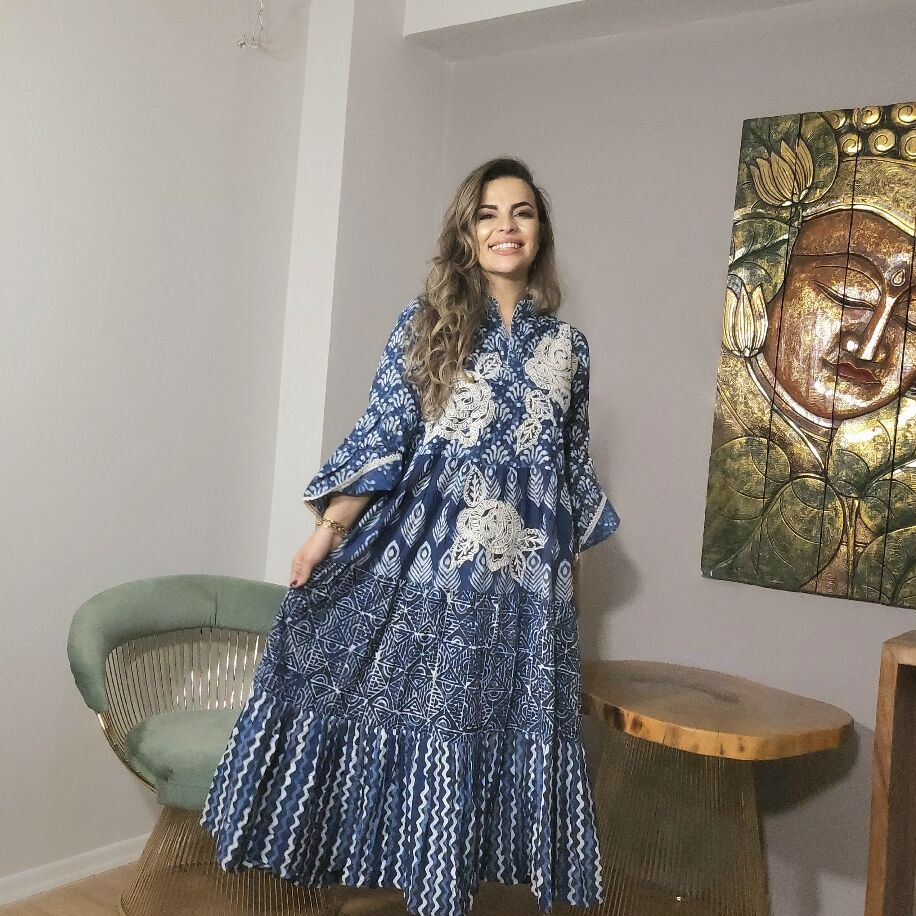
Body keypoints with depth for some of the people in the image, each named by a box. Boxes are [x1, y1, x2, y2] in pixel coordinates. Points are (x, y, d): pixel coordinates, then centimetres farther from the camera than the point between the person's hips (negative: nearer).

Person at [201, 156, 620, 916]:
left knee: (498, 734, 6)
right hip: (420, 565, -2)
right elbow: (382, 434, -1)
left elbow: (574, 464, 16)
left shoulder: (566, 345, 11)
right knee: (412, 712, 1)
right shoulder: (427, 322, 4)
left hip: (522, 580, 2)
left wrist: (571, 562, 15)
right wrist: (329, 528, -11)